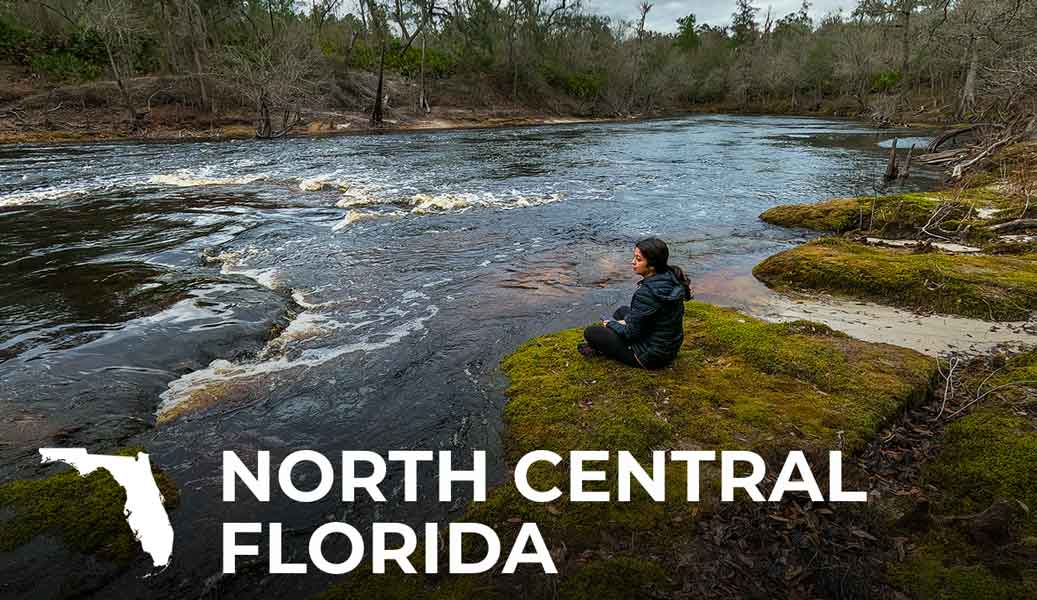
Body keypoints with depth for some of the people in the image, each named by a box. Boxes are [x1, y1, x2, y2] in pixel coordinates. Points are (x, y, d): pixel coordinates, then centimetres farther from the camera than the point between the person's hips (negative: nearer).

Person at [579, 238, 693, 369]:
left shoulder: (647, 292, -31)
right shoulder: (671, 276, -5)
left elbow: (631, 333, -21)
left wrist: (610, 323, -2)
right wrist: (627, 321, 7)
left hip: (651, 356, -9)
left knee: (590, 332, -2)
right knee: (622, 310, 28)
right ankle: (602, 347, 31)